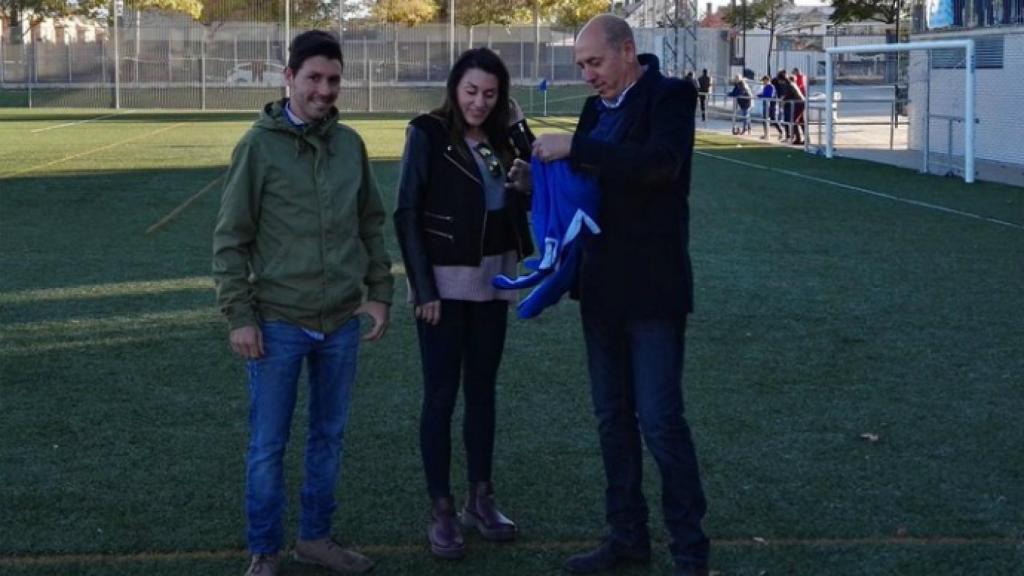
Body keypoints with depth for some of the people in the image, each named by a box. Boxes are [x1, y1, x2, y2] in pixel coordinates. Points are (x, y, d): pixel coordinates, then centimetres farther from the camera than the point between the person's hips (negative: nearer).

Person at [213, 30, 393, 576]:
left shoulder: (350, 144, 4)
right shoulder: (259, 145, -8)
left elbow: (372, 224, 13)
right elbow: (230, 238, -6)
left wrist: (379, 292, 7)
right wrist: (238, 315, -10)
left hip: (341, 322, 4)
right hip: (278, 322, -4)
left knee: (328, 437, 14)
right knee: (267, 445, 4)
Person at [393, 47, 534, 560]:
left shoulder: (498, 138, 5)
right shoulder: (428, 133, -10)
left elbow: (521, 201, 9)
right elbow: (406, 214, -12)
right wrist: (423, 288, -17)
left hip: (492, 281, 6)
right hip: (444, 283, -6)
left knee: (482, 390, 12)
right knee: (441, 396, -1)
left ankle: (481, 499, 22)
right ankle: (440, 512, 5)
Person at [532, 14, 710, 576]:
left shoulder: (669, 96, -10)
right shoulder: (597, 107, 12)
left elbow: (660, 163, -27)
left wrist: (575, 148, -26)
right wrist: (547, 169, -1)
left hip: (651, 287, -7)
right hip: (602, 287, 8)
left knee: (660, 418, -7)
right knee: (613, 417, 12)